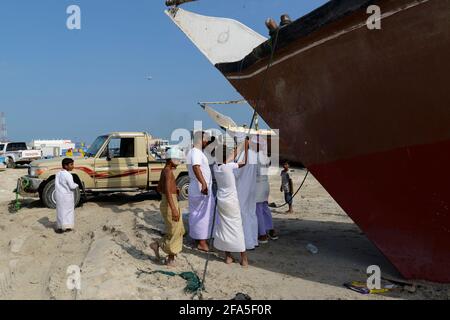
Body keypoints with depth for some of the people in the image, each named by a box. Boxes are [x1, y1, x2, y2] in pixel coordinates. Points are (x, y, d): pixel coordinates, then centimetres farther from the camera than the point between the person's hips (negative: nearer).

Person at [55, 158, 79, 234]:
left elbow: (57, 184, 12)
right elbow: (72, 186, -18)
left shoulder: (58, 174, 8)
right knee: (68, 211, 4)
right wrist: (76, 185, 2)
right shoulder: (68, 175, -17)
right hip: (67, 196, -7)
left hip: (59, 195, 7)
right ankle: (67, 227, 8)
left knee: (60, 210, 12)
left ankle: (60, 227, 15)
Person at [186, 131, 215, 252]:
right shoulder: (196, 153, -18)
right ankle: (202, 242, 3)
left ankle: (197, 237, 30)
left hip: (197, 189, 10)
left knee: (196, 214, 18)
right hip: (202, 189, -10)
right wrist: (203, 183, -45)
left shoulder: (195, 152, 14)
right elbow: (196, 167, -36)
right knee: (204, 215, -3)